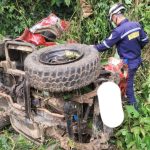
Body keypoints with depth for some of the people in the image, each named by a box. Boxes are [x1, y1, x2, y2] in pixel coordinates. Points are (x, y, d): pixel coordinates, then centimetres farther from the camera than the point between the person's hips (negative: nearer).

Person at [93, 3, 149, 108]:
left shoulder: (119, 31, -25)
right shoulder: (136, 25, -3)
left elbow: (106, 45, -17)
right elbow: (145, 40, 6)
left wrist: (94, 47, 0)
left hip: (129, 63, -8)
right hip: (137, 60, 8)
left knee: (128, 85, 9)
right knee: (129, 82, 23)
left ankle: (133, 106, 23)